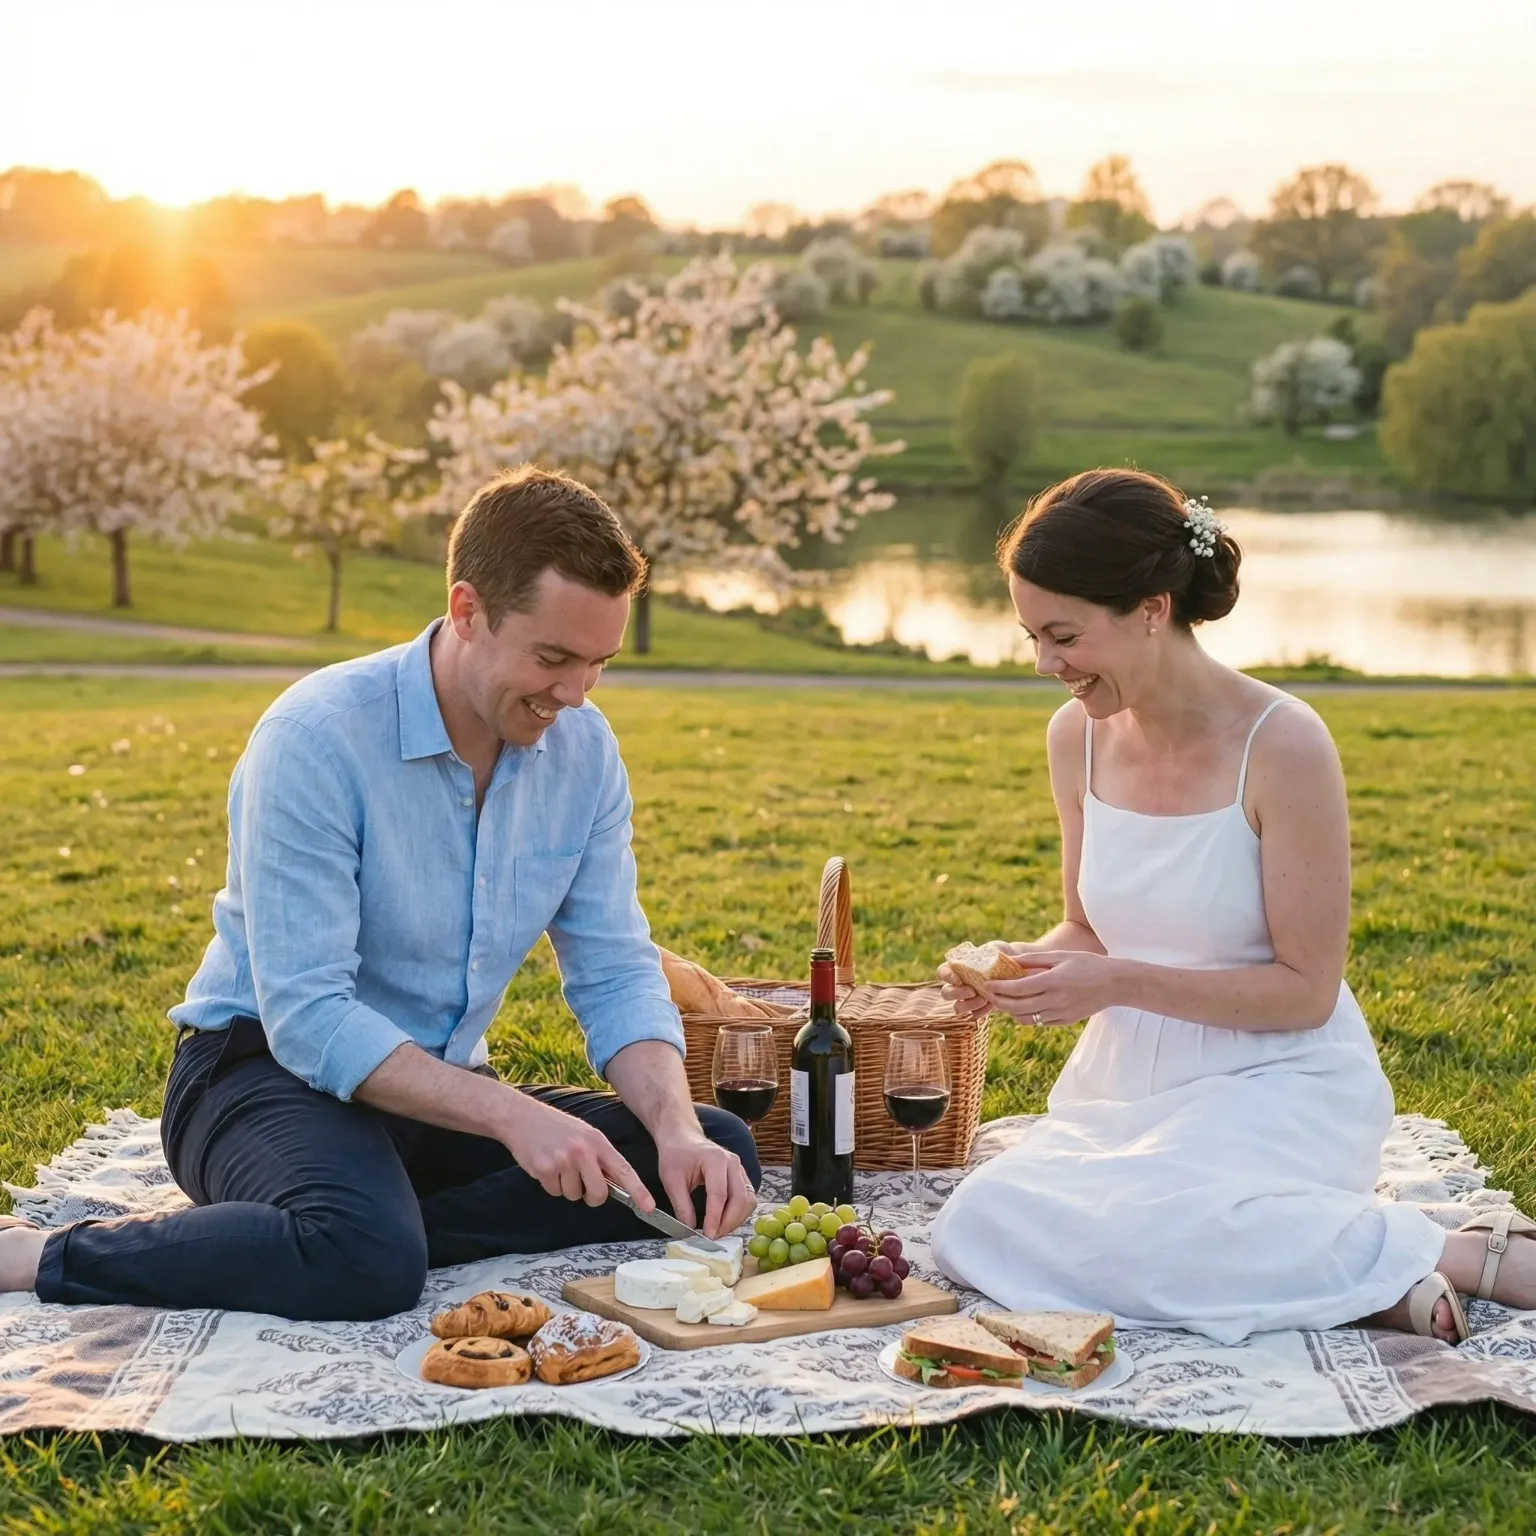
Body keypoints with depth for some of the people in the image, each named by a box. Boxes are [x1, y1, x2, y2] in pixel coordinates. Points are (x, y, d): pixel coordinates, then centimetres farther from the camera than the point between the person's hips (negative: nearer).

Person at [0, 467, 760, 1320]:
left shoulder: (583, 748, -2)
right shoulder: (318, 736, -21)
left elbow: (616, 973, 0)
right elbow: (307, 1016, -25)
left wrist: (677, 1130, -19)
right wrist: (509, 1114, -33)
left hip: (441, 1091, 7)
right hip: (265, 1068, -6)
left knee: (719, 1150, -13)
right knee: (368, 1260, -39)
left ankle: (394, 1226, -19)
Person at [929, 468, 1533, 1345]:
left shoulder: (1282, 746, -16)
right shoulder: (1078, 736, 3)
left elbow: (1307, 991, -13)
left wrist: (1122, 983, -22)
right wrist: (1019, 970, -7)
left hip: (1278, 1084, -6)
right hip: (1127, 1082, 7)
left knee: (1118, 1234, -33)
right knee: (976, 1231, -19)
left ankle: (1459, 1256, -17)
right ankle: (1326, 1254, -8)